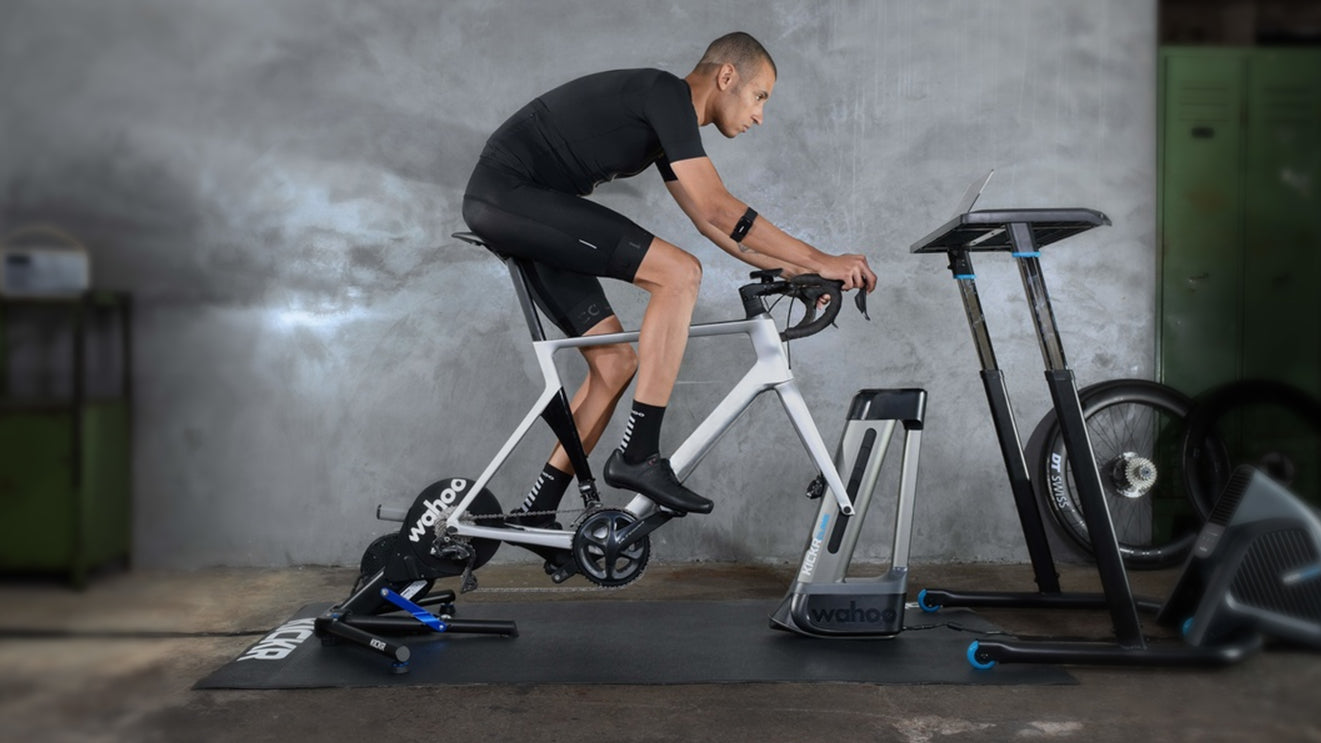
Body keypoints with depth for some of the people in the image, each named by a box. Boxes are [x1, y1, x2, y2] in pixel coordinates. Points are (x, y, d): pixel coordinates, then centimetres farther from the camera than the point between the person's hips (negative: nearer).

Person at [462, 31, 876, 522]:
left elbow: (709, 222, 21)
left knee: (616, 360, 8)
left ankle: (536, 513, 15)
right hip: (509, 191, -10)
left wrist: (792, 270, 16)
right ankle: (638, 456, -17)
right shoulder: (666, 94, -12)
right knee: (680, 273, -19)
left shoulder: (666, 116, 18)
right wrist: (820, 260, -15)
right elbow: (718, 208, -19)